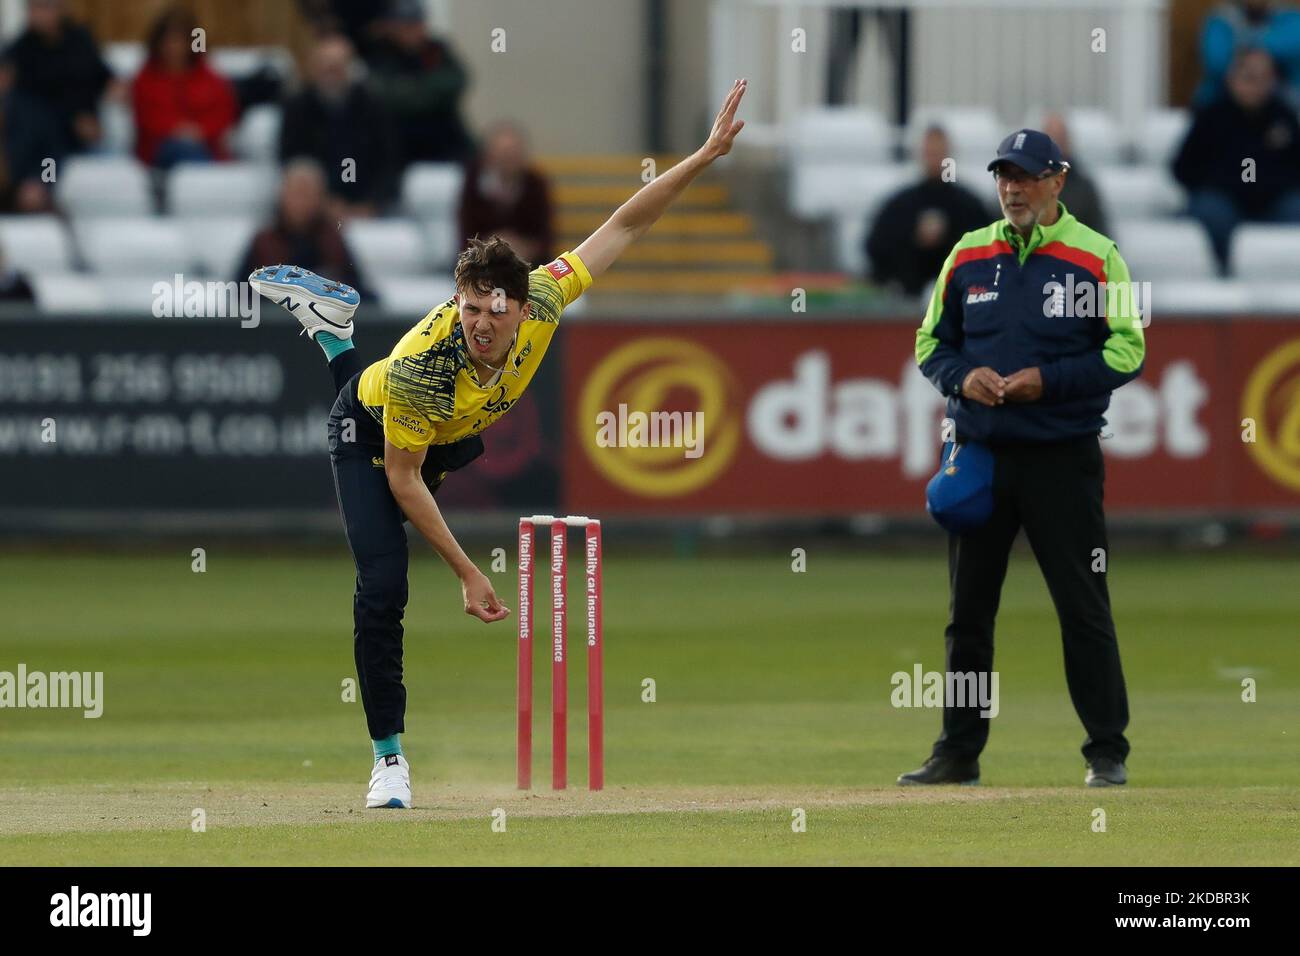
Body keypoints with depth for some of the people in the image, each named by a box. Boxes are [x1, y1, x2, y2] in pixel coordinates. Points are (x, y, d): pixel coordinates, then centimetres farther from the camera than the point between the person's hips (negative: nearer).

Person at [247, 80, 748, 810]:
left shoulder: (541, 302, -35)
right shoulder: (421, 364, -44)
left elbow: (624, 227, -27)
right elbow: (403, 481, -32)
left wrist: (708, 154, -35)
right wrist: (468, 573, -32)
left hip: (455, 437, 5)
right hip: (373, 436, -5)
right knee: (384, 586, -17)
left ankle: (332, 330, 57)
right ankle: (389, 757, -4)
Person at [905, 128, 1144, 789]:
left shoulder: (1095, 257, -2)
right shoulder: (968, 256, 9)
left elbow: (1127, 351, -5)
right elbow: (931, 342, 15)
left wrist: (1047, 381, -16)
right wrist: (963, 378, -7)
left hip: (1063, 459, -4)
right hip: (979, 455, 4)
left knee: (1084, 609, -3)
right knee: (968, 610, 8)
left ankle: (1107, 753, 4)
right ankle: (958, 754, 15)